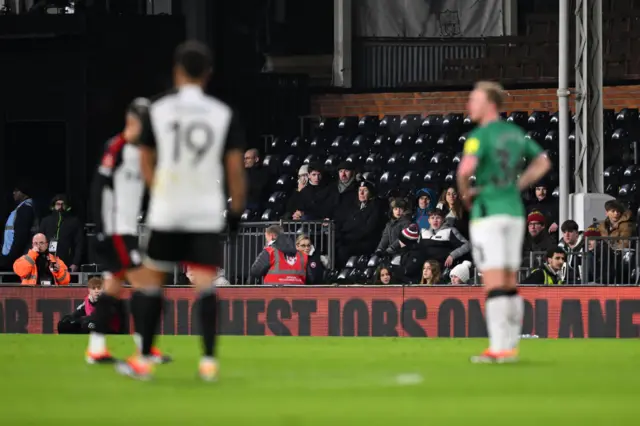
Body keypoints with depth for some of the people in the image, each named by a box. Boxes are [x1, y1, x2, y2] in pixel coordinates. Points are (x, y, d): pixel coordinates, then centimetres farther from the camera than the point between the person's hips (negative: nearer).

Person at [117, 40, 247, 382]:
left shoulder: (158, 110, -1)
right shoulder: (224, 114, 0)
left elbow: (146, 163, 8)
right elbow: (235, 168, -1)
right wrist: (236, 210, 9)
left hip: (165, 212, 0)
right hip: (207, 213, 0)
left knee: (152, 281, 10)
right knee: (205, 284, -1)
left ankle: (144, 360, 12)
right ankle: (208, 361, -9)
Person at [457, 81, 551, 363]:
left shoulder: (480, 135, -13)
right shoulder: (515, 133, 12)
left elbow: (465, 169, -30)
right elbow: (543, 163, 22)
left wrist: (465, 196, -10)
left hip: (487, 212, -8)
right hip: (514, 211, 8)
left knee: (493, 284, -8)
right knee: (510, 284, 10)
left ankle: (499, 348, -11)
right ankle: (510, 347, 10)